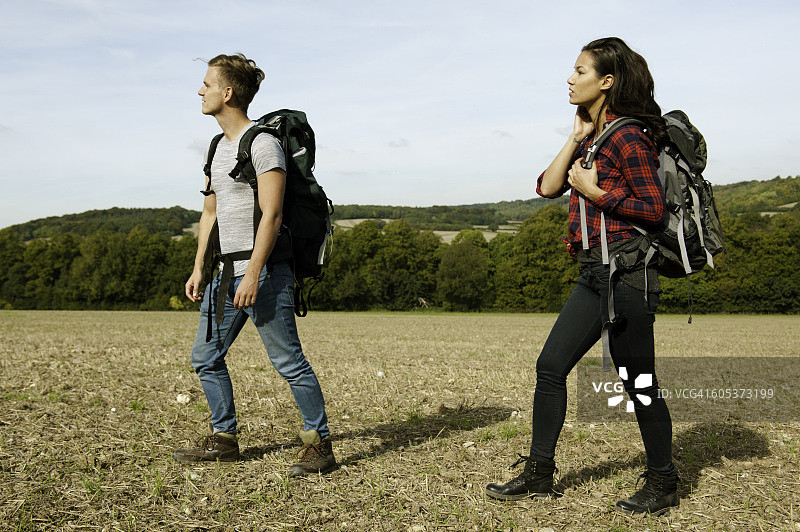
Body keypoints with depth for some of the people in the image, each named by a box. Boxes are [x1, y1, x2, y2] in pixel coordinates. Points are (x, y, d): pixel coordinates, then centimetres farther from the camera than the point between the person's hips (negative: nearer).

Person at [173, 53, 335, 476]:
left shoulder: (262, 143, -10)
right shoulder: (219, 147, 18)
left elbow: (271, 215, -16)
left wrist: (253, 275, -21)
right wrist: (199, 268, 15)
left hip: (264, 269, -9)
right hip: (227, 270, 9)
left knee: (287, 359, -6)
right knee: (205, 357, 12)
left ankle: (319, 444, 4)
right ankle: (223, 439, 24)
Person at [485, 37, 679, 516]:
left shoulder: (628, 136, -11)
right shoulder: (592, 139, 17)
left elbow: (654, 209, -14)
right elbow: (547, 187, 9)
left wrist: (594, 192, -12)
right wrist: (577, 137, 5)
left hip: (626, 271, -9)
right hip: (595, 273, 9)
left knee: (639, 382, 1)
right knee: (551, 366, 8)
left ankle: (663, 485, 18)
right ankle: (539, 475, 17)